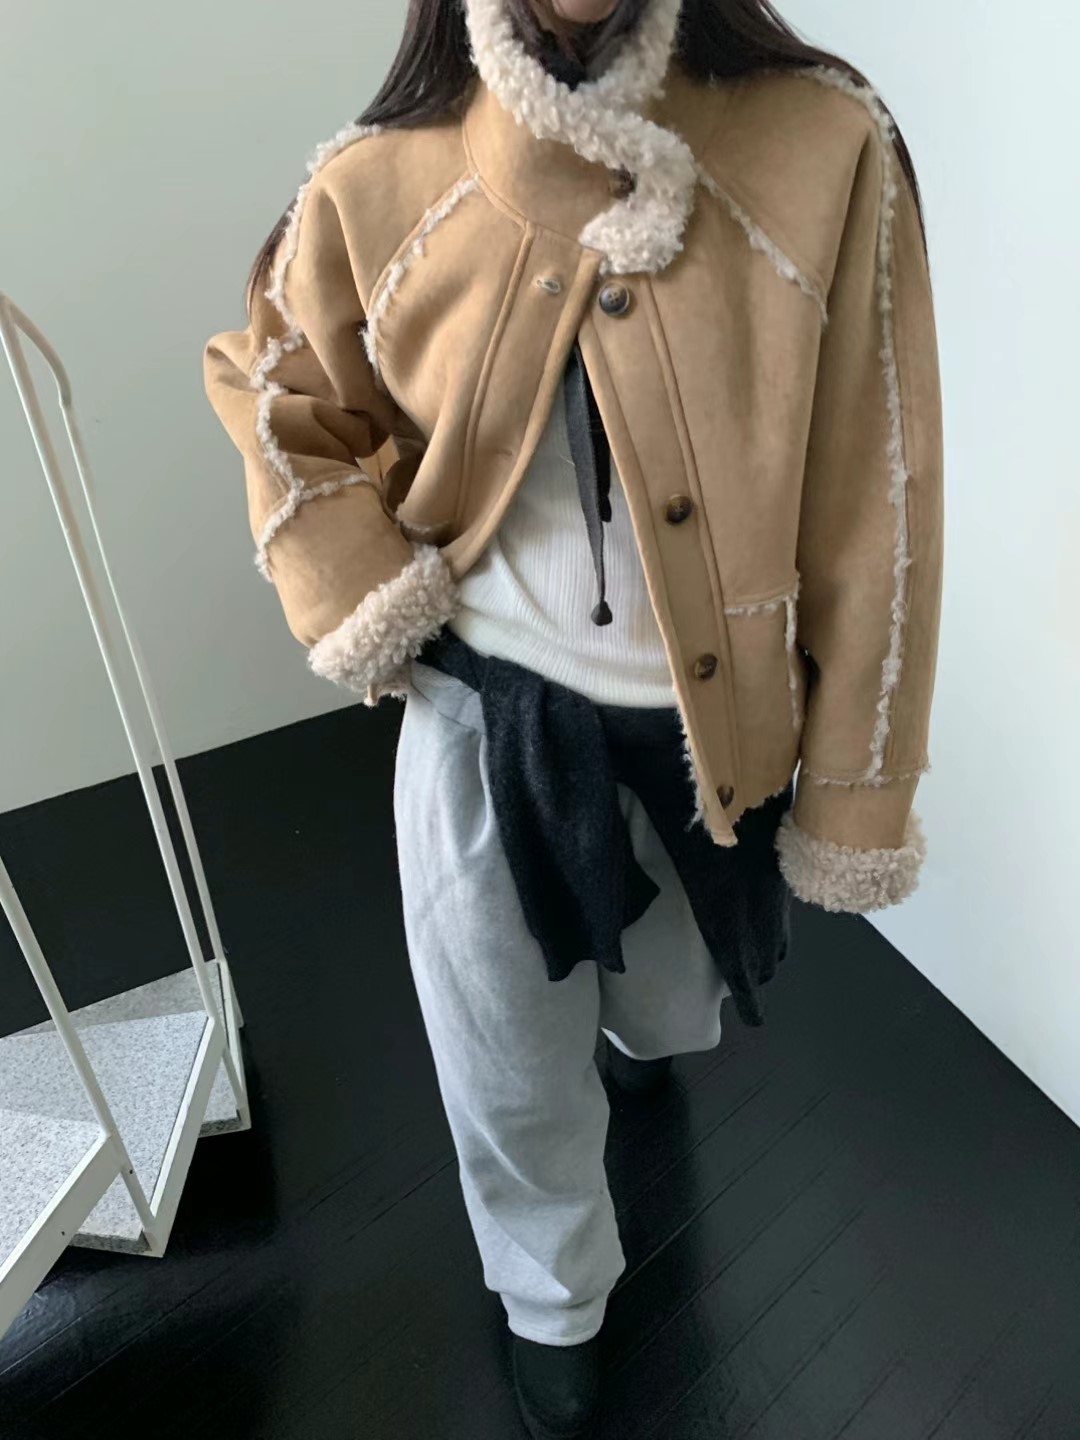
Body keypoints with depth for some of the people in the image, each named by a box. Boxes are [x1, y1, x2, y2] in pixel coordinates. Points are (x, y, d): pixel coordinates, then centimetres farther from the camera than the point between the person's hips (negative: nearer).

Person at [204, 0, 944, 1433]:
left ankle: (643, 1027, 73)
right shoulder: (375, 188, -8)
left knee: (679, 1004, 30)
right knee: (513, 1082, 17)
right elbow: (275, 390, 10)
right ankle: (554, 1306, 54)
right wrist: (365, 602, -5)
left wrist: (855, 787, -4)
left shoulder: (823, 146, -13)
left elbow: (872, 503, -9)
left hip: (711, 725, 1)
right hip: (487, 722, 0)